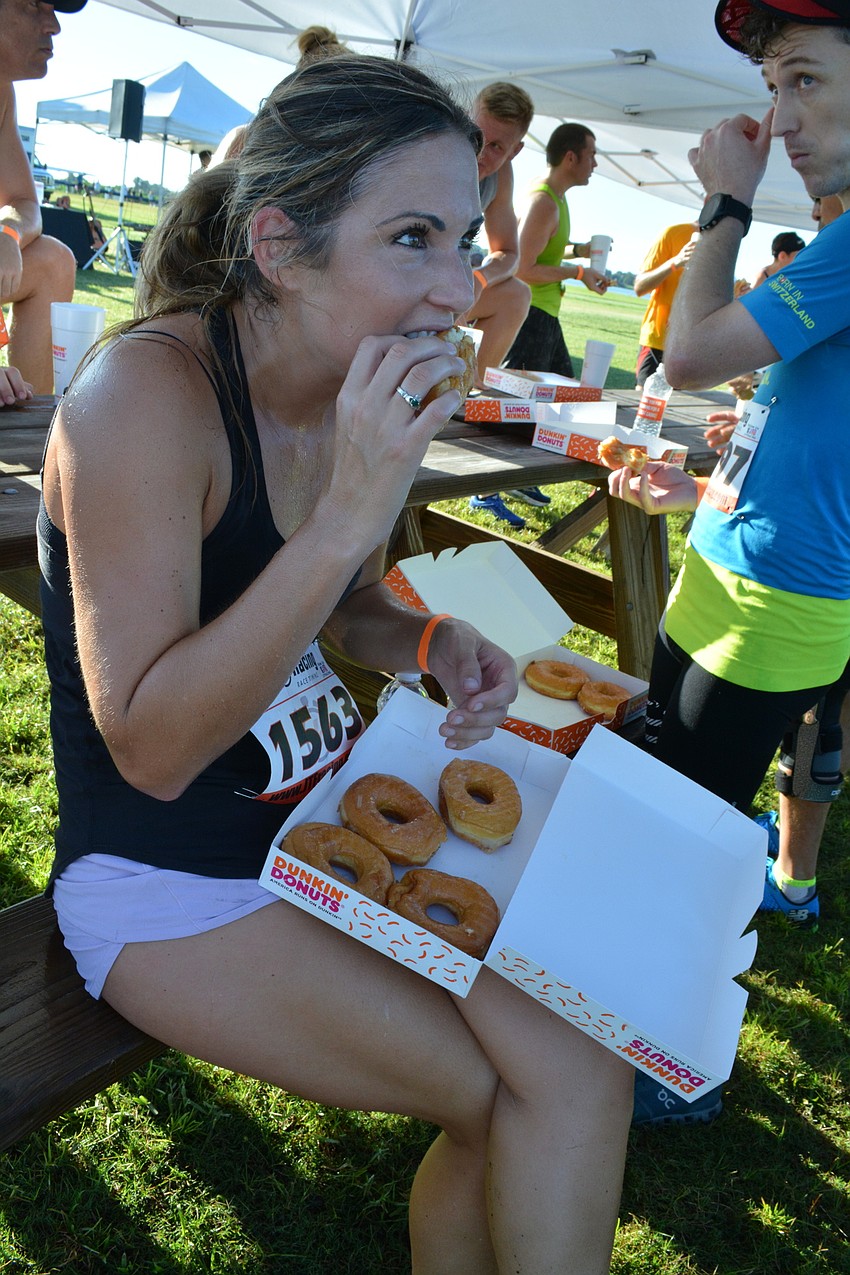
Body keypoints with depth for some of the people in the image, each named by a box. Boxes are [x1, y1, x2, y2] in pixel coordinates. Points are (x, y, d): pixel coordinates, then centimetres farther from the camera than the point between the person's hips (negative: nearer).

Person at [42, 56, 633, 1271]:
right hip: (168, 882, -6)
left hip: (331, 818, 7)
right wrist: (347, 517, -30)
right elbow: (151, 749, -24)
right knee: (569, 1091, -11)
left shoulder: (365, 386, -1)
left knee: (566, 1056, -5)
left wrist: (435, 643, -8)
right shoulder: (151, 388, -22)